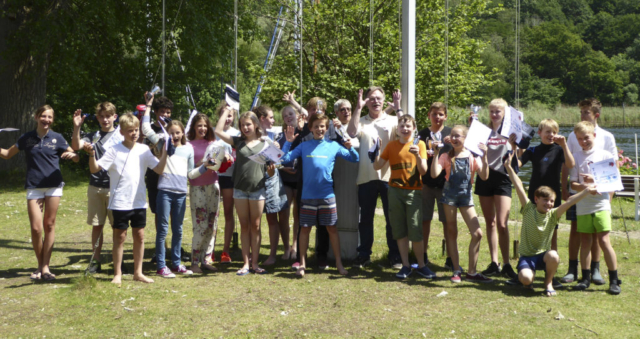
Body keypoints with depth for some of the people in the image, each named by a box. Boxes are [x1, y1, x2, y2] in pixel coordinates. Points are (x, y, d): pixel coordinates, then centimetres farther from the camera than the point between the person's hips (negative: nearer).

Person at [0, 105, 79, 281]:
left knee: (49, 225, 3)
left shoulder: (57, 138, 4)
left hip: (53, 185, 0)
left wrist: (71, 154, -17)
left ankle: (45, 266, 12)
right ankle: (40, 265, 14)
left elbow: (76, 158, 6)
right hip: (34, 187, 0)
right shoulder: (27, 138, 6)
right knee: (36, 228, -5)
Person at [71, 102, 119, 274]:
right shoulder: (92, 136, 8)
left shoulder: (120, 137, 3)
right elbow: (76, 146, -8)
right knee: (96, 225, 8)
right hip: (95, 187, 2)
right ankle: (96, 261, 17)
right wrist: (76, 127, -20)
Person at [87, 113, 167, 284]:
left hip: (139, 202, 3)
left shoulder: (144, 150, 4)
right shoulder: (114, 151, -4)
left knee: (139, 236, 9)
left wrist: (165, 152, -12)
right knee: (120, 237, 5)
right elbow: (95, 169, -9)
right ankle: (117, 274, 15)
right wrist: (92, 155, -26)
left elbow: (159, 169, 0)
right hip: (120, 203, -3)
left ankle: (138, 272, 21)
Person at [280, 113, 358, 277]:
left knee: (331, 228, 5)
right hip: (308, 195, 0)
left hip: (327, 195, 0)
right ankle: (302, 263, 16)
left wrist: (350, 148, -12)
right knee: (305, 228, 5)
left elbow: (354, 159, 7)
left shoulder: (333, 146, 4)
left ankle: (339, 263, 14)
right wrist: (288, 142, -12)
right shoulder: (304, 146, 4)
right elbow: (285, 158, -1)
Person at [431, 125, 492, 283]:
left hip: (466, 196, 1)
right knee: (452, 233, 5)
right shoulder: (446, 156, 0)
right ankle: (456, 271, 15)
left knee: (477, 234, -5)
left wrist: (484, 157, -20)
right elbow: (434, 174, -15)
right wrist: (436, 154, -19)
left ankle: (472, 272, 7)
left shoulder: (472, 156, 1)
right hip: (449, 194, -1)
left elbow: (484, 176, -11)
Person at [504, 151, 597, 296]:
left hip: (544, 255, 2)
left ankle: (548, 283, -3)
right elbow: (519, 187, -12)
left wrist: (587, 191, -19)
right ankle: (531, 273, 12)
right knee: (525, 279, -30)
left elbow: (569, 202, -9)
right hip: (527, 256, -2)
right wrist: (509, 168, -16)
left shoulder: (553, 214, 0)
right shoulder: (528, 209, -5)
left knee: (553, 256, -35)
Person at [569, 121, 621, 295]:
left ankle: (614, 280, 0)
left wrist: (594, 179, -16)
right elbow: (573, 183, 2)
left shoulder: (605, 155, 1)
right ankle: (585, 278, 16)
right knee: (585, 242, 7)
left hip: (601, 204, -3)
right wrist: (583, 186, -19)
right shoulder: (576, 157, 7)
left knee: (604, 241, -9)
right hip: (582, 205, 3)